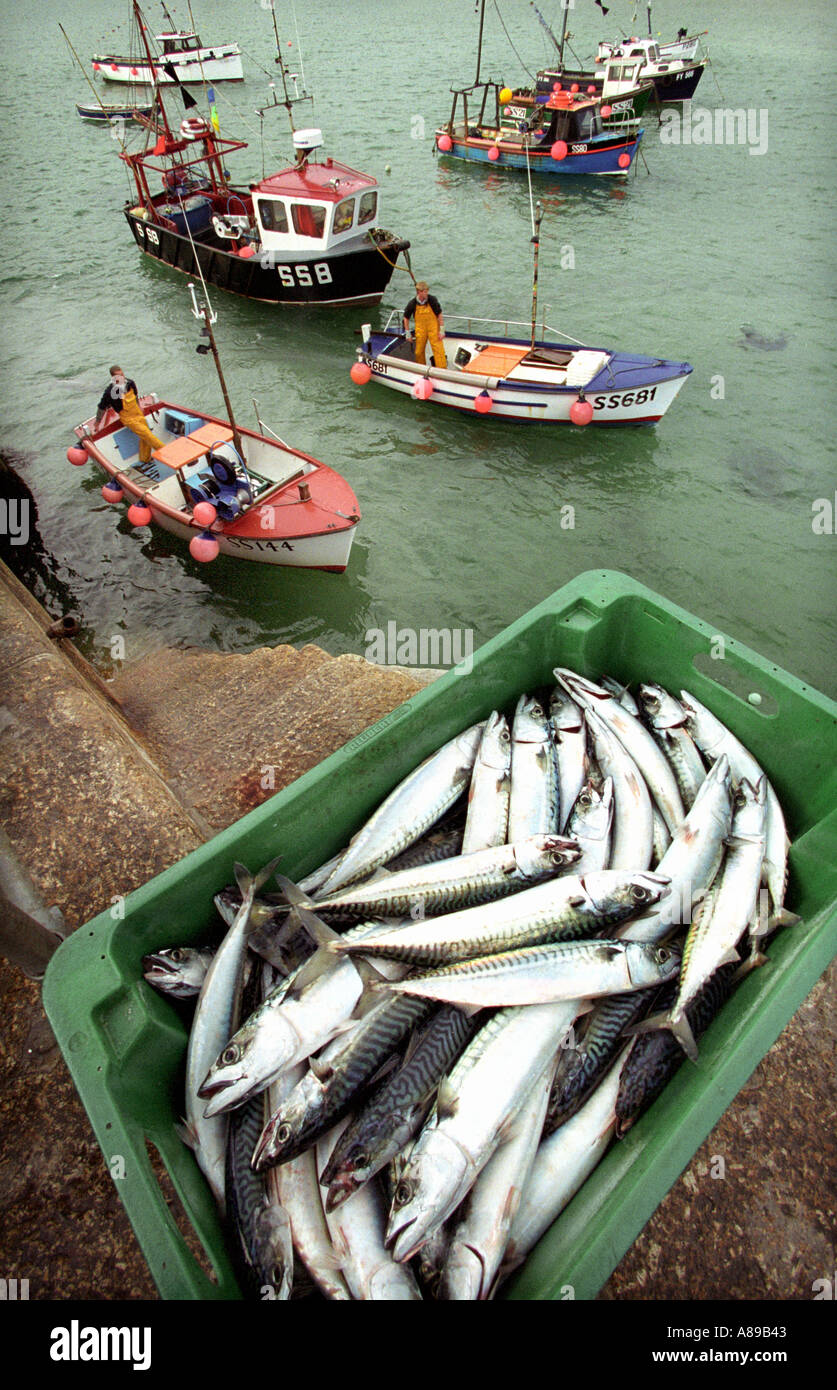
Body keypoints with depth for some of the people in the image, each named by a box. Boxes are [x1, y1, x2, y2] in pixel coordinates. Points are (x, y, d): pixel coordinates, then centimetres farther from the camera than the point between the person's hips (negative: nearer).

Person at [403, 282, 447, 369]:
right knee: (419, 352, 8)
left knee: (438, 349, -10)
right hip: (420, 329, 2)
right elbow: (406, 318, 4)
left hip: (434, 329, -2)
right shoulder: (412, 304, -9)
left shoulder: (432, 300, -12)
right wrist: (407, 333, 3)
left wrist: (442, 330, -8)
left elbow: (439, 315, -5)